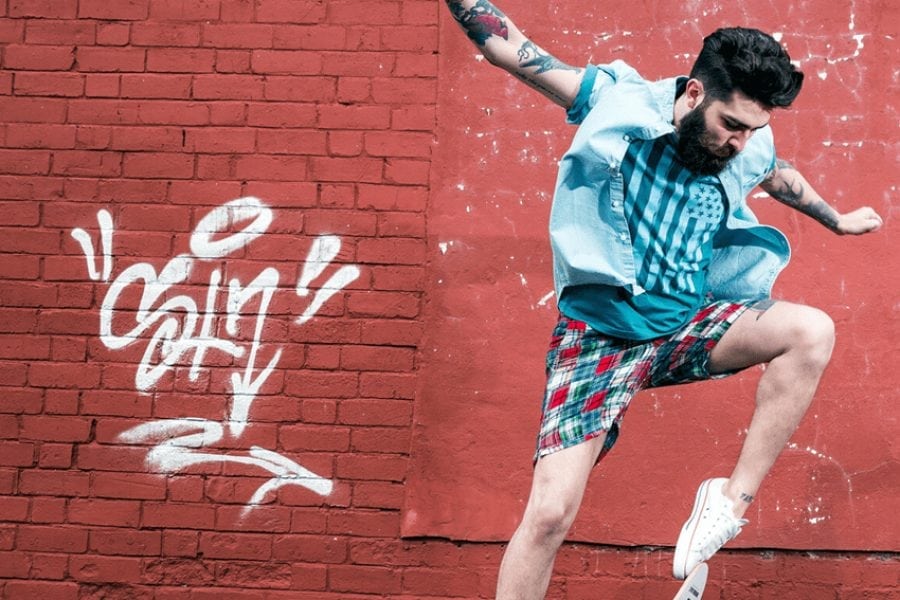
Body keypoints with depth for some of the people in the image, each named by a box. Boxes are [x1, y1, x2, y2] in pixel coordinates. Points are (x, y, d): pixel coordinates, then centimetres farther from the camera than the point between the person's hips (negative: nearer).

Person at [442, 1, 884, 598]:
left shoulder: (749, 150, 2)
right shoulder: (617, 102, -11)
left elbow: (782, 177, 27)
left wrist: (838, 219, 43)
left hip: (688, 325, 4)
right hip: (600, 332, -4)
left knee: (813, 331, -21)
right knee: (549, 514, -16)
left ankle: (733, 498, -17)